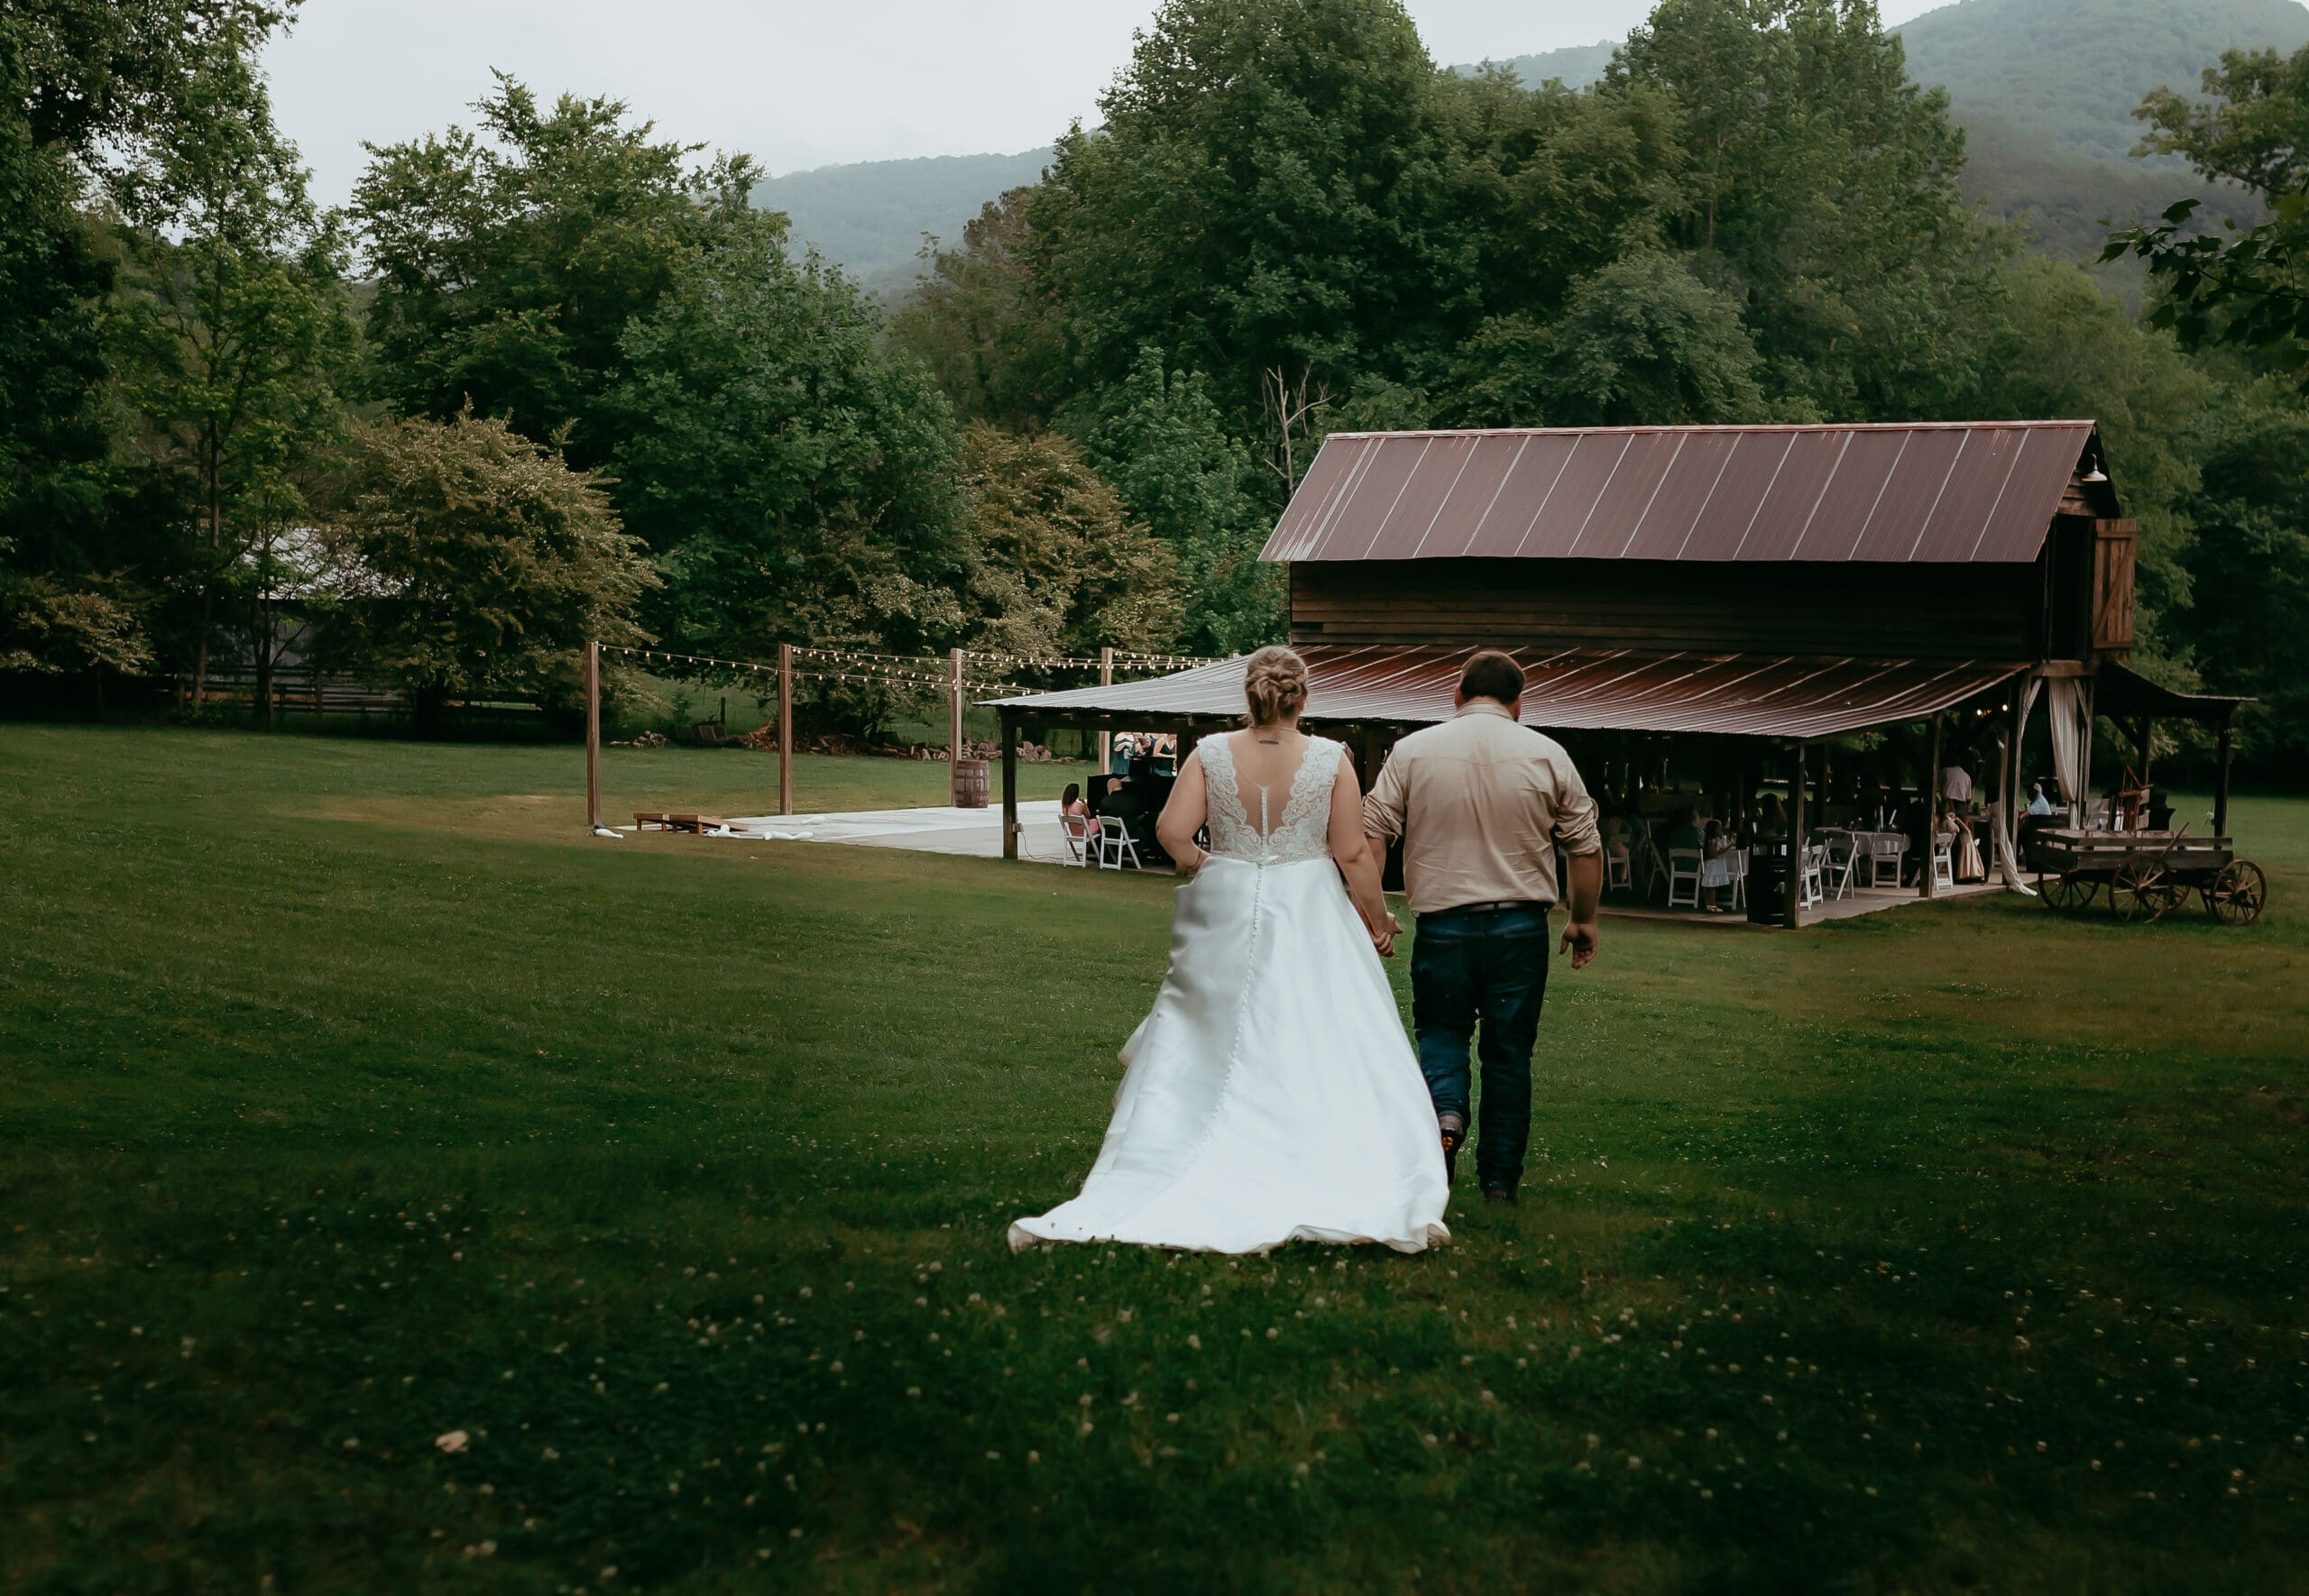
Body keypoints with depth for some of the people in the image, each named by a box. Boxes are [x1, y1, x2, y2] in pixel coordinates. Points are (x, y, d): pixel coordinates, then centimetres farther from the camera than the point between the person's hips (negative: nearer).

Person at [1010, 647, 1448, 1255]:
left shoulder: (1211, 753, -4)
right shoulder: (1330, 758, -7)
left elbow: (1172, 830, -11)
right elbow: (1353, 853, -5)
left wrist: (1198, 864, 10)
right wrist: (1378, 918, 9)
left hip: (1225, 917, 2)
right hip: (1310, 922, -1)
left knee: (1198, 1055, 11)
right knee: (1328, 1058, 2)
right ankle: (1380, 1202, -1)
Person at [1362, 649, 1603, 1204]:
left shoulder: (1412, 750, 1)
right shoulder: (1547, 755, 2)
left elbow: (1370, 833, 0)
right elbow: (1585, 846, 5)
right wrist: (1584, 919, 16)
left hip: (1442, 923, 0)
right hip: (1521, 926, 1)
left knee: (1442, 1029, 16)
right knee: (1509, 1051, 11)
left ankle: (1443, 1112, -12)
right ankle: (1500, 1180, 16)